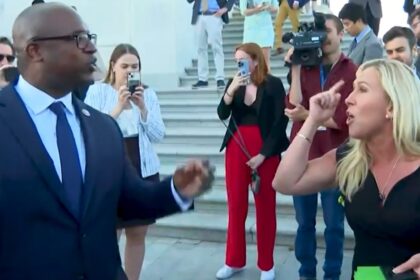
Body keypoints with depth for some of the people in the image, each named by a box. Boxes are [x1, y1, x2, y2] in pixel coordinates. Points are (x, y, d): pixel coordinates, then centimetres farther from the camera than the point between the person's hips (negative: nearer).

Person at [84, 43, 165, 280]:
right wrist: (119, 107, -19)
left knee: (138, 234, 9)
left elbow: (158, 136, 1)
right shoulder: (97, 91, -2)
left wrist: (142, 107, -12)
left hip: (144, 171, 3)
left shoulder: (148, 93, 6)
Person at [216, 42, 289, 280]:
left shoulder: (273, 84, -4)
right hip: (236, 149, 4)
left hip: (266, 151, -3)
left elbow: (280, 123, -7)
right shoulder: (234, 83, 7)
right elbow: (222, 115, -3)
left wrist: (263, 154, -12)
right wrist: (230, 90, -18)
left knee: (265, 207, 6)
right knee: (236, 206, 7)